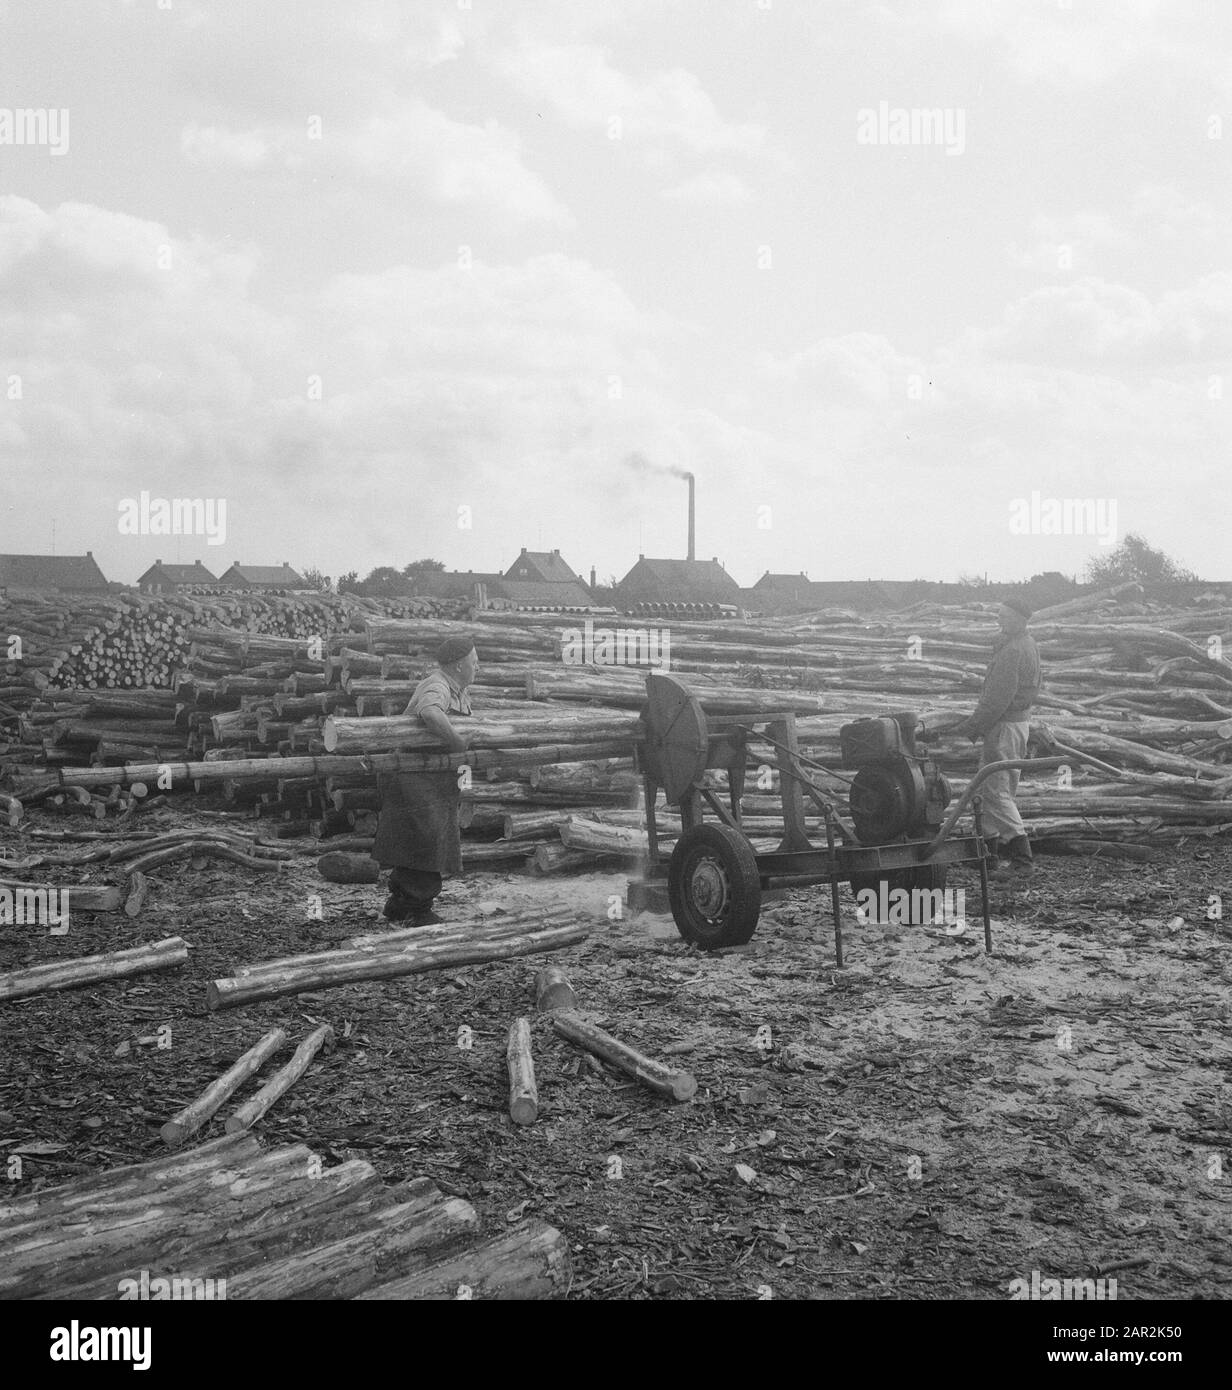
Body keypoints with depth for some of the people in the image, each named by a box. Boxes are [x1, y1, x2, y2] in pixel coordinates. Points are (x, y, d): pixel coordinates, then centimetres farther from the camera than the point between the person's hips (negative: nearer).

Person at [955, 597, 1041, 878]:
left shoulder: (1012, 651, -21)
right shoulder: (1028, 643, 12)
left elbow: (997, 699, -24)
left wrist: (969, 728, -16)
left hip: (1005, 726, -11)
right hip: (1021, 719, 11)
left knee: (996, 791, -7)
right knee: (989, 788, 18)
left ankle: (1021, 860, -9)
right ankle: (988, 849, 29)